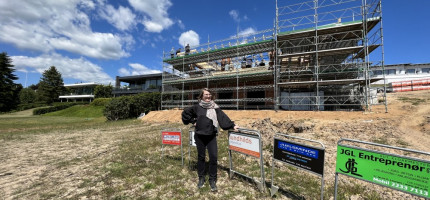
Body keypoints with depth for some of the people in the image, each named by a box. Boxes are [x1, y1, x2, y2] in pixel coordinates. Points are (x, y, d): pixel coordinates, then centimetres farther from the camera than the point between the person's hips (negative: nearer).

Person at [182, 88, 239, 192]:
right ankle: (201, 178, 32)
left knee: (214, 157, -1)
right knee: (201, 157, 13)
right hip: (200, 136, 0)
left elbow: (223, 117, -7)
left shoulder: (215, 108, 2)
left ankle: (212, 180, 20)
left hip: (211, 137, 0)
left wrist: (232, 125, -17)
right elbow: (185, 113, 11)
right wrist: (193, 122, 4)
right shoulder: (197, 107, 1)